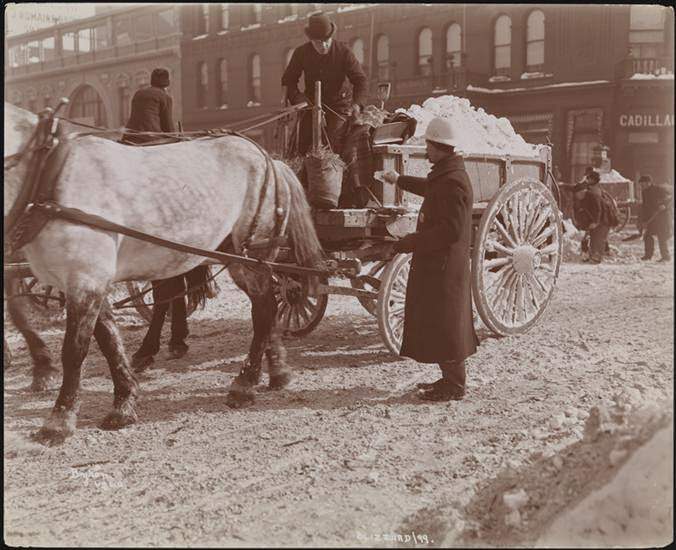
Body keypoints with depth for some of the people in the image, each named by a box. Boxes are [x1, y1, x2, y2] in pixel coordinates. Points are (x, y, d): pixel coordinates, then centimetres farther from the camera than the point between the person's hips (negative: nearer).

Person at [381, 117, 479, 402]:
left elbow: (451, 230, -26)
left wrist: (412, 242, -21)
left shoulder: (453, 182, -21)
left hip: (444, 266, -10)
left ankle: (454, 385, 6)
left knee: (444, 324, -3)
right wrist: (399, 180, 50)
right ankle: (450, 378, 26)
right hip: (435, 262, 10)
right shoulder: (443, 176, 12)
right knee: (438, 323, 16)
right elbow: (428, 187, 37)